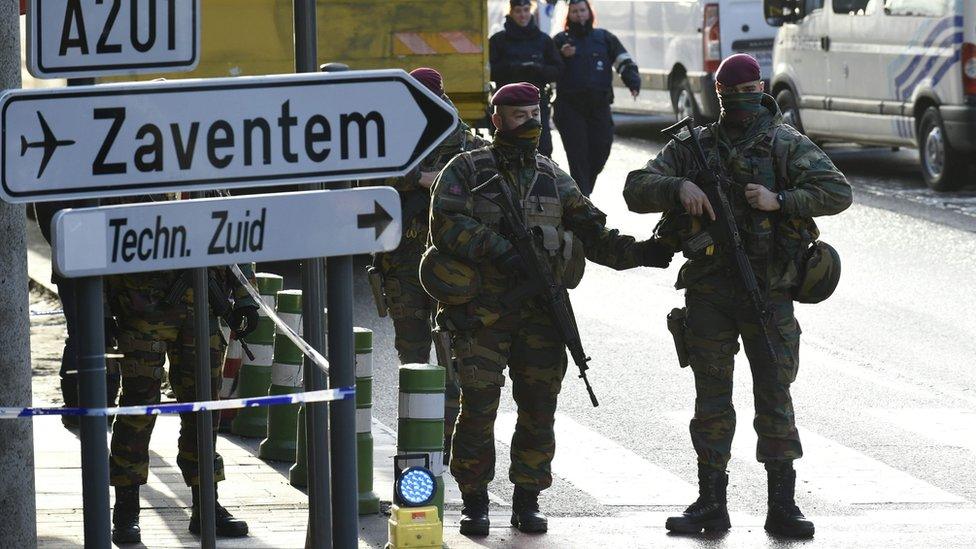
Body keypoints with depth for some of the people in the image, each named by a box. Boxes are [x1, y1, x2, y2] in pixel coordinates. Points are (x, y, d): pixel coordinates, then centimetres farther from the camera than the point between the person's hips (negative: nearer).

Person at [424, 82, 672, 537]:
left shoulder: (553, 178, 14)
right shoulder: (466, 170, 2)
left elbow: (593, 236, 11)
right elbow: (446, 223, -12)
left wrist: (638, 252, -6)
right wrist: (499, 250, -22)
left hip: (541, 312, 4)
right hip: (482, 313, -4)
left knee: (538, 410, 3)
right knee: (478, 408, -5)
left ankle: (527, 501, 13)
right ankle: (474, 503, 5)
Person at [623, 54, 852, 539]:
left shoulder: (785, 145, 3)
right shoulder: (692, 146, 10)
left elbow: (838, 192, -6)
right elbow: (636, 189, 5)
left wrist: (780, 201, -18)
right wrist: (679, 187, -15)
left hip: (767, 290, -2)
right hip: (708, 292, 2)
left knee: (775, 397, -3)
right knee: (712, 399, 6)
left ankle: (782, 504, 1)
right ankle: (710, 504, 12)